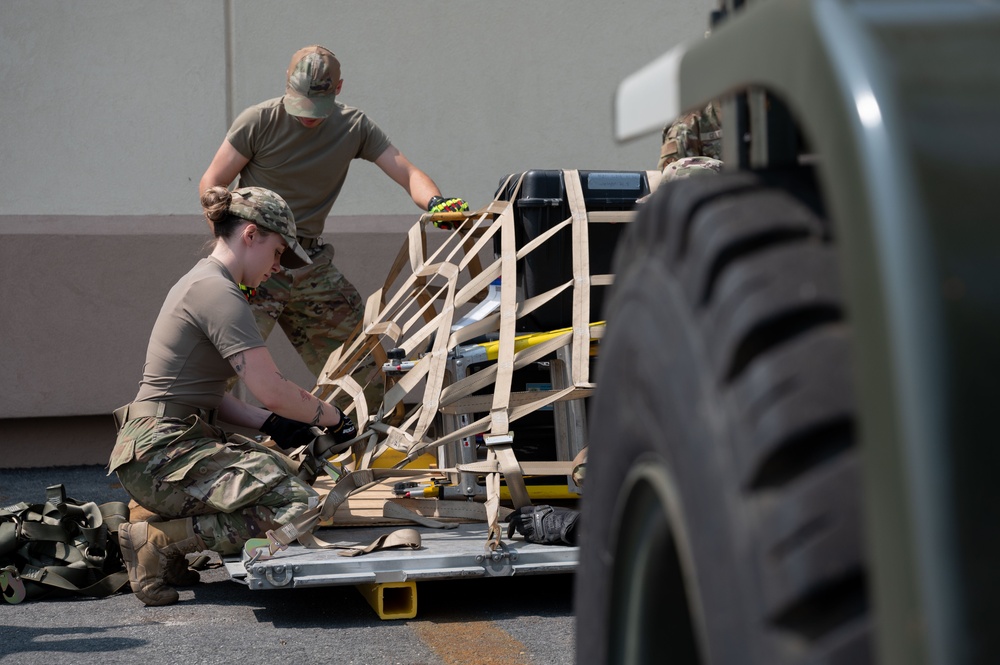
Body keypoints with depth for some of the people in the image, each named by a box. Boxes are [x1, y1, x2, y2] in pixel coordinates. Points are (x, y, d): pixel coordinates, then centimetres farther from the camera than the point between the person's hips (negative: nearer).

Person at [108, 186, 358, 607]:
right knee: (297, 507, -18)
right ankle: (159, 540, -10)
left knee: (287, 469, 19)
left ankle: (161, 516, 11)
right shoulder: (218, 293, -15)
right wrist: (332, 417, -2)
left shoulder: (201, 281, 18)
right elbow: (271, 391, -19)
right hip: (162, 456, -11)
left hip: (158, 449, 11)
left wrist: (270, 424, 8)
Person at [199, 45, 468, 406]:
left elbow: (407, 173, -5)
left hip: (311, 263, 4)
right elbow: (211, 184, -4)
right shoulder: (258, 122, -8)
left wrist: (435, 202, -29)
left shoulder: (354, 126, 2)